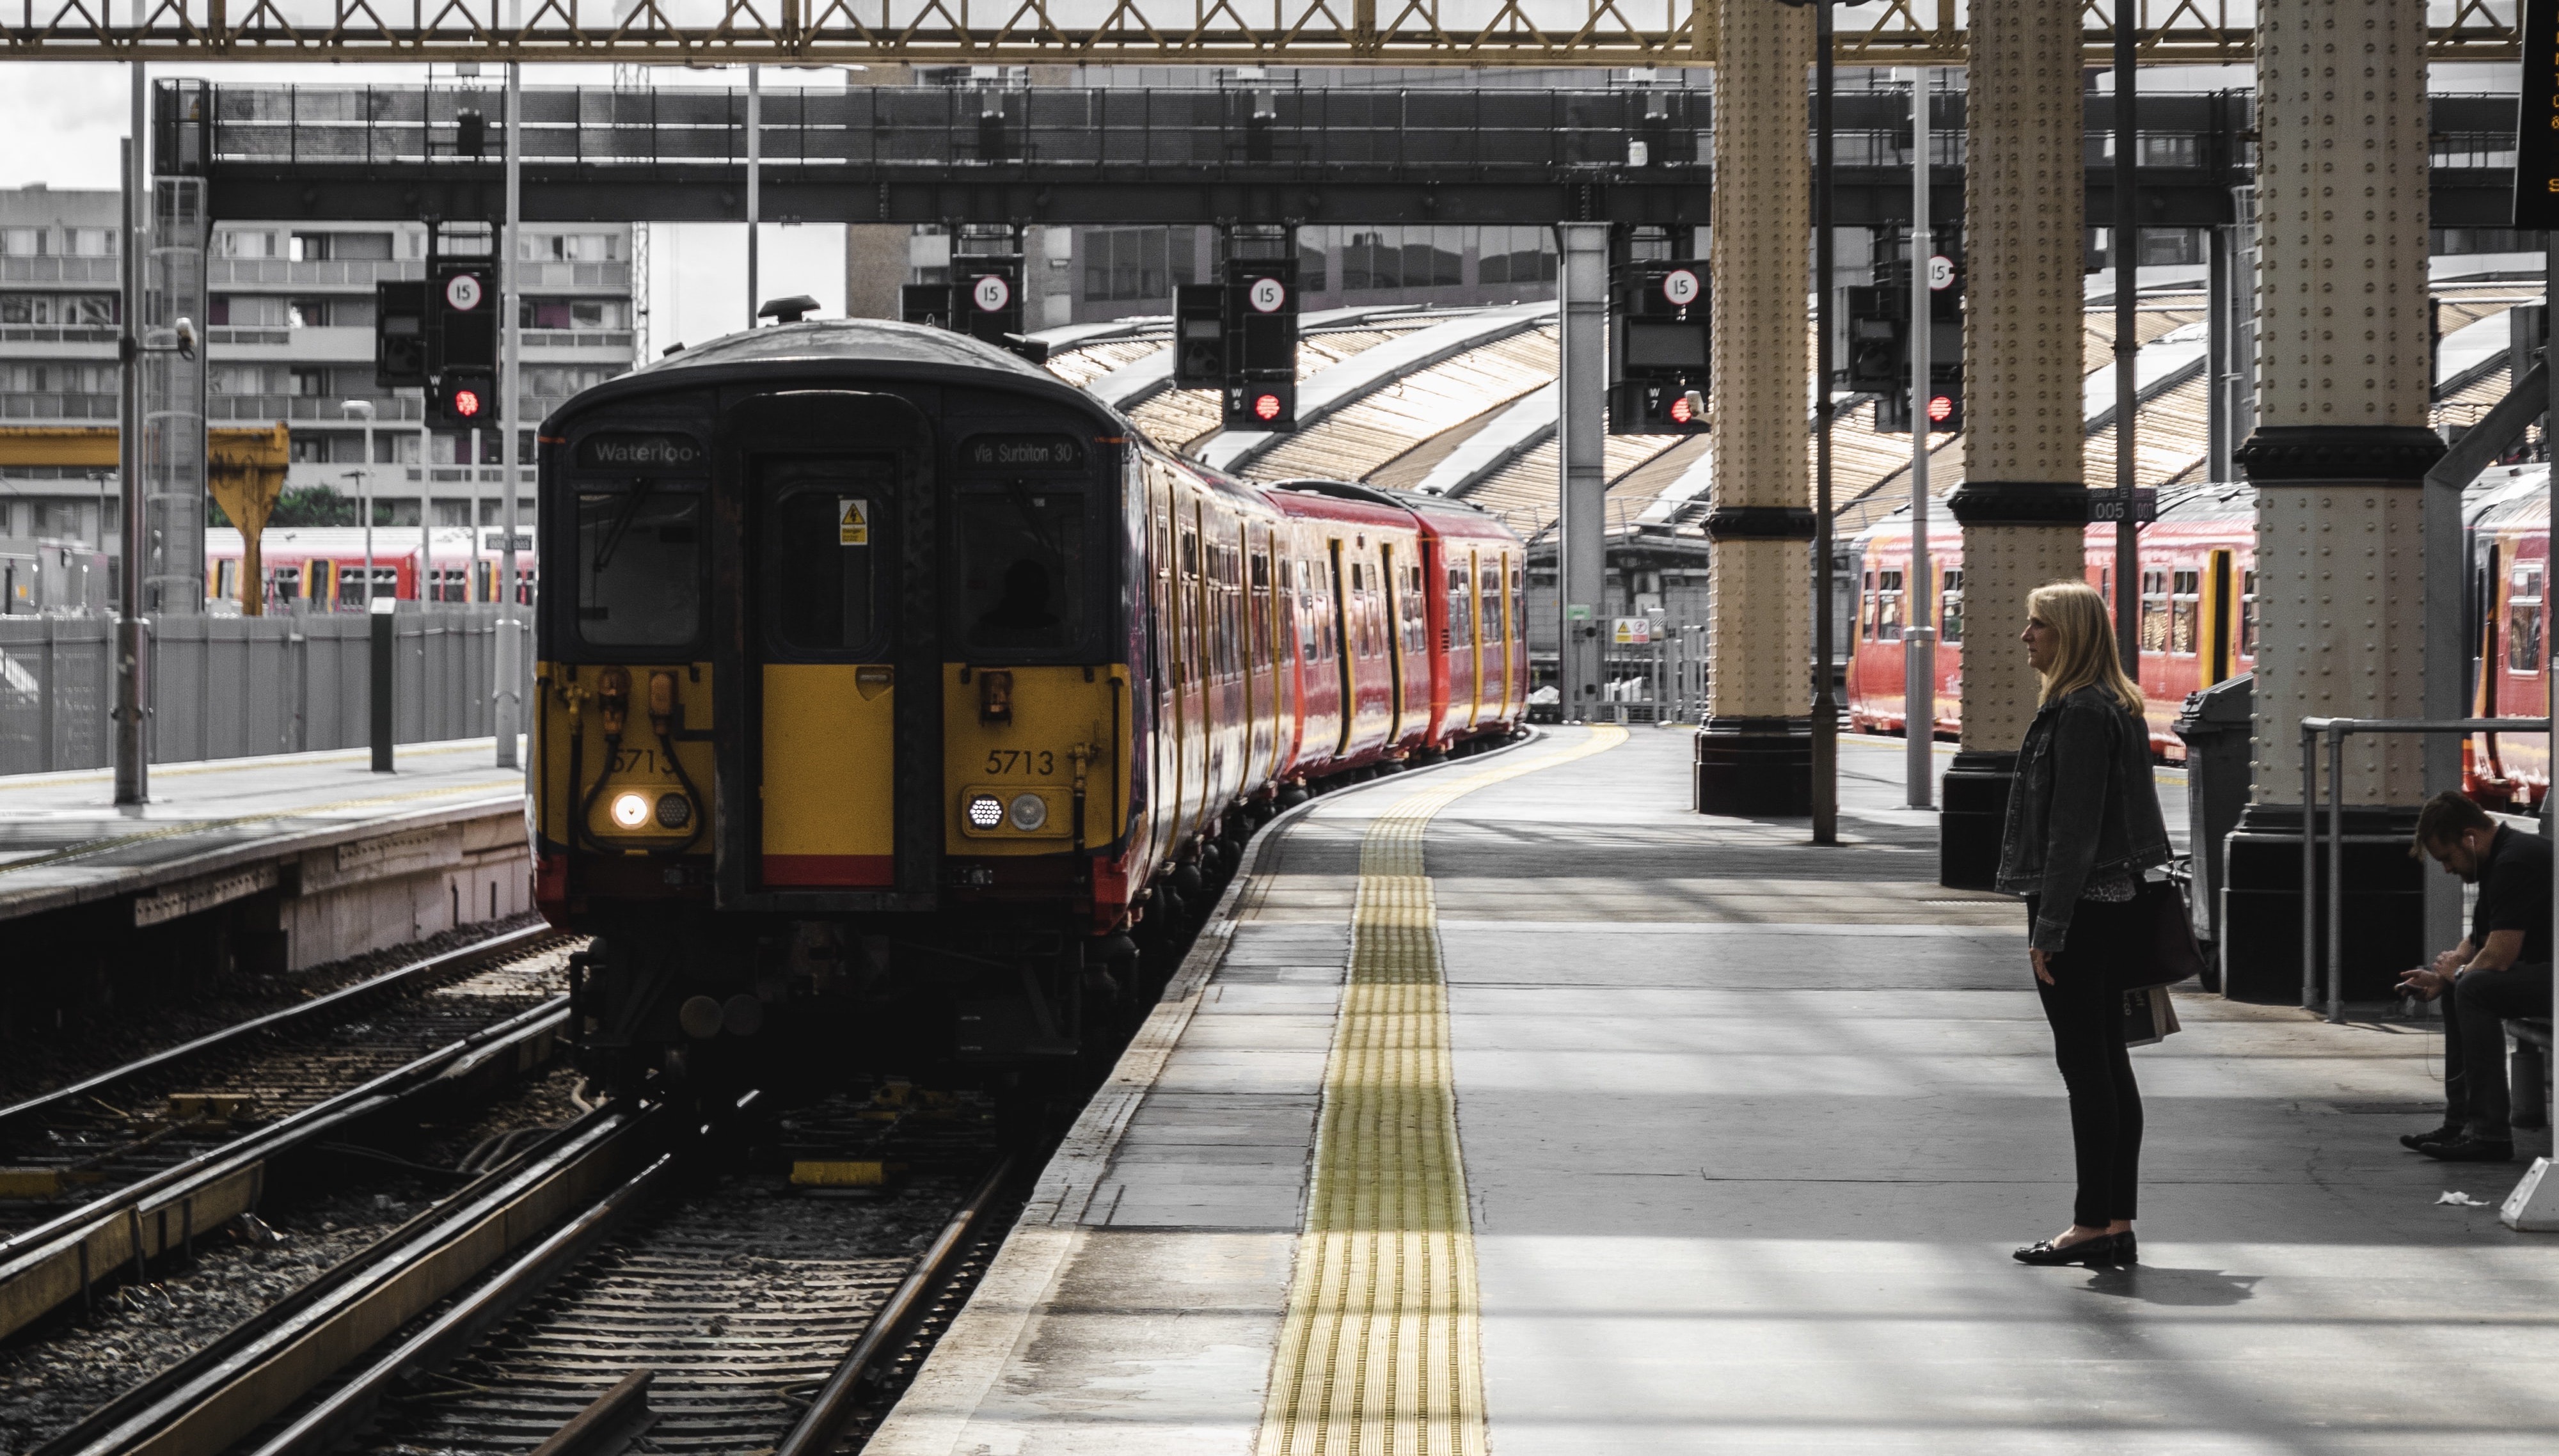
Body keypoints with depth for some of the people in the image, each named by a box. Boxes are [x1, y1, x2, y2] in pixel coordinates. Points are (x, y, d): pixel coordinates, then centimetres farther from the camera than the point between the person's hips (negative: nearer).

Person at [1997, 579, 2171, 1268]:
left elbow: (2073, 828, -19)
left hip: (2080, 908, -10)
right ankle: (2117, 1225, 13)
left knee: (2084, 1065, -6)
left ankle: (2093, 1224, -3)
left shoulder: (2080, 712, -16)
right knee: (2108, 1064, 10)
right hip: (2113, 905, 10)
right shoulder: (2116, 706, 15)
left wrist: (2048, 926, -19)